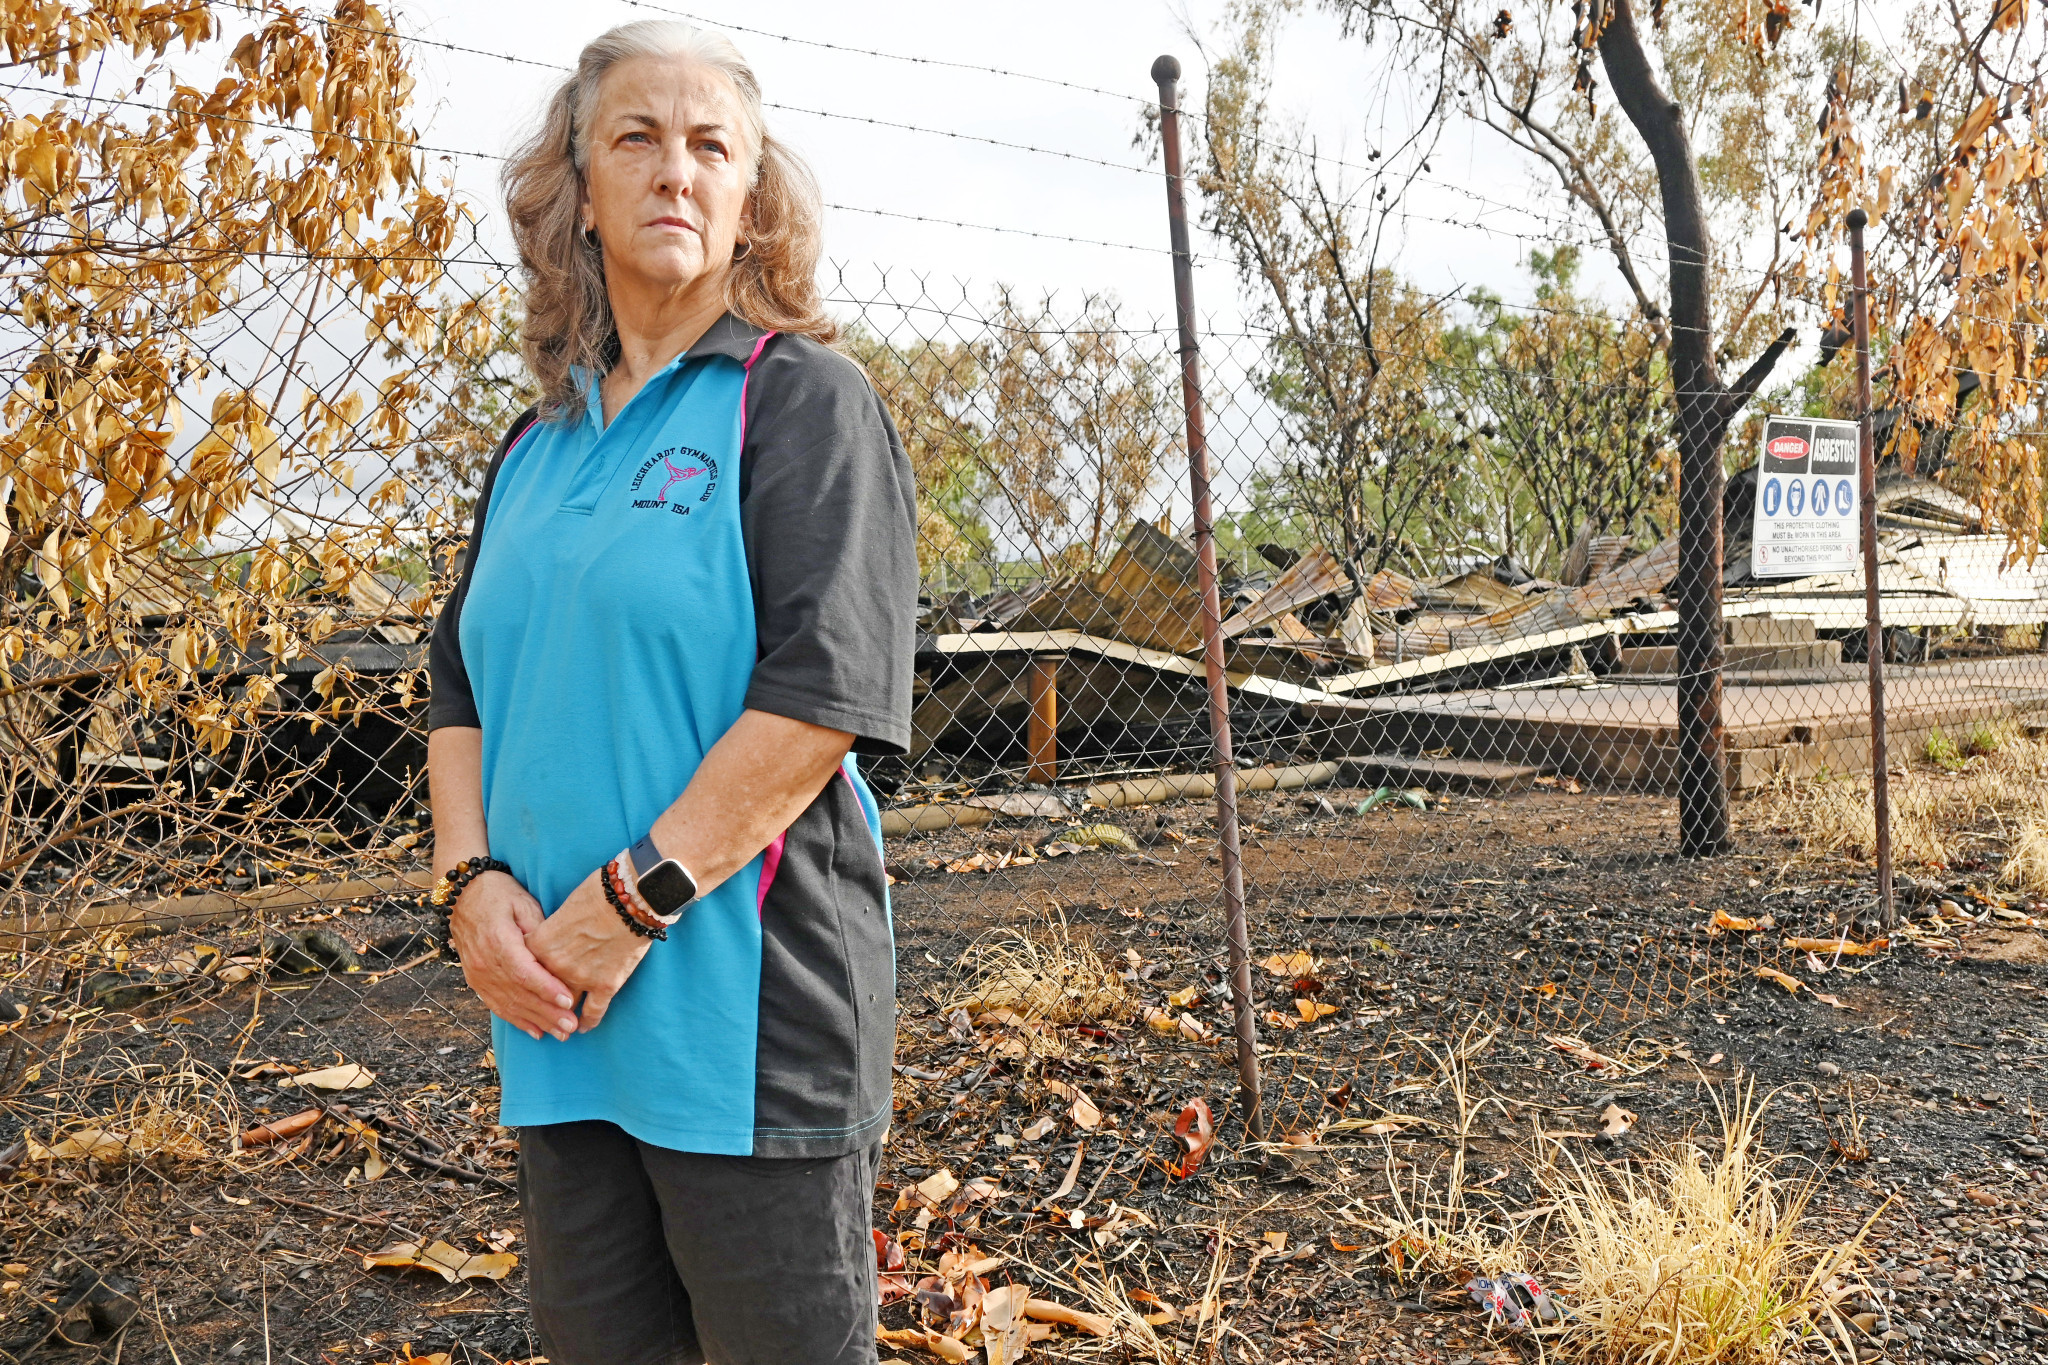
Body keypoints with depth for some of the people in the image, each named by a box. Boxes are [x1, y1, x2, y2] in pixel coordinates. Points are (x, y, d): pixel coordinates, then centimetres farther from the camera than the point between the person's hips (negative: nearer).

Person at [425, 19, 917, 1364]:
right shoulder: (540, 445, 14)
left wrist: (628, 905, -18)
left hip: (749, 1010, -6)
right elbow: (463, 689, 14)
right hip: (556, 1014, 6)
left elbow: (825, 691, -16)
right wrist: (475, 882, -3)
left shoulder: (805, 399, -5)